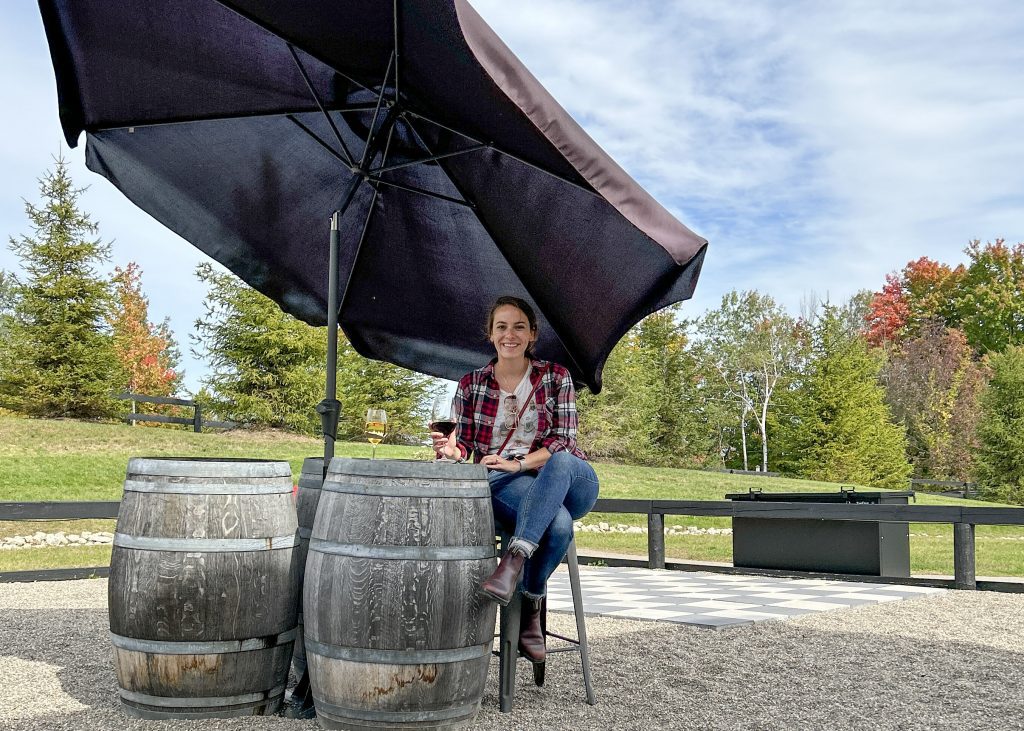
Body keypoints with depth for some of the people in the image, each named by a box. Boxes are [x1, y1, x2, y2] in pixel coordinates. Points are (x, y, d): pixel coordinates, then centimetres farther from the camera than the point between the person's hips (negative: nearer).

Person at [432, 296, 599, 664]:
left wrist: (518, 463, -18)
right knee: (558, 523, -38)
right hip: (502, 485, -1)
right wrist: (452, 449, -18)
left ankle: (515, 559, -44)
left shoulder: (555, 377, 7)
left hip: (567, 481, 1)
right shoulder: (471, 384, 11)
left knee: (561, 460, -41)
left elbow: (563, 441, -1)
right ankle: (532, 609, -21)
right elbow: (465, 443, 9)